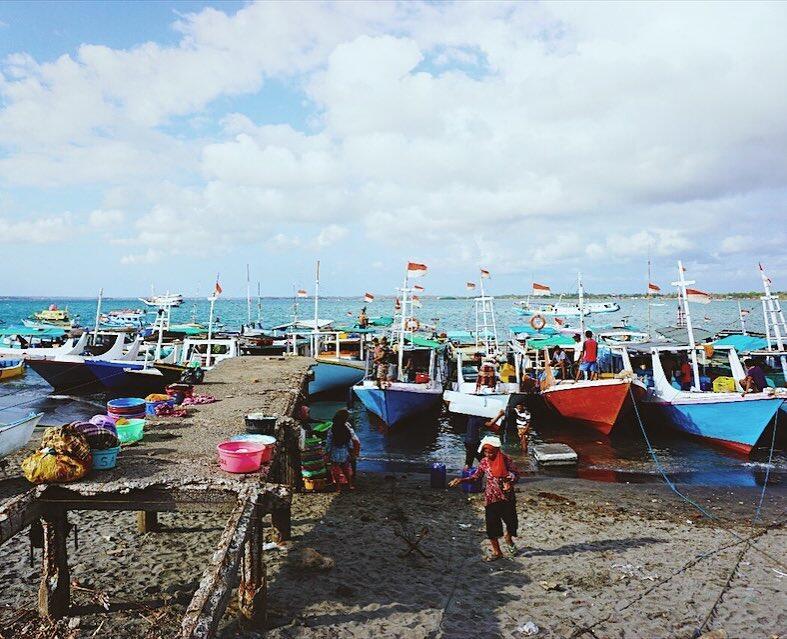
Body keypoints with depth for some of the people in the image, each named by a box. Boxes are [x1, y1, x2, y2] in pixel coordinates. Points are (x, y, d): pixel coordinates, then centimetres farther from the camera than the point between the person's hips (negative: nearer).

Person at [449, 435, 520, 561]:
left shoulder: (506, 460, -14)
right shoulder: (484, 462, -5)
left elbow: (516, 474, -7)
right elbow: (476, 476, 6)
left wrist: (510, 482, -28)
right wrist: (461, 480, -6)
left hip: (507, 497, -2)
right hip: (491, 499, 2)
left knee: (512, 521, 9)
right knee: (491, 525, 2)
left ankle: (508, 538, 45)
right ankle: (496, 552, 21)